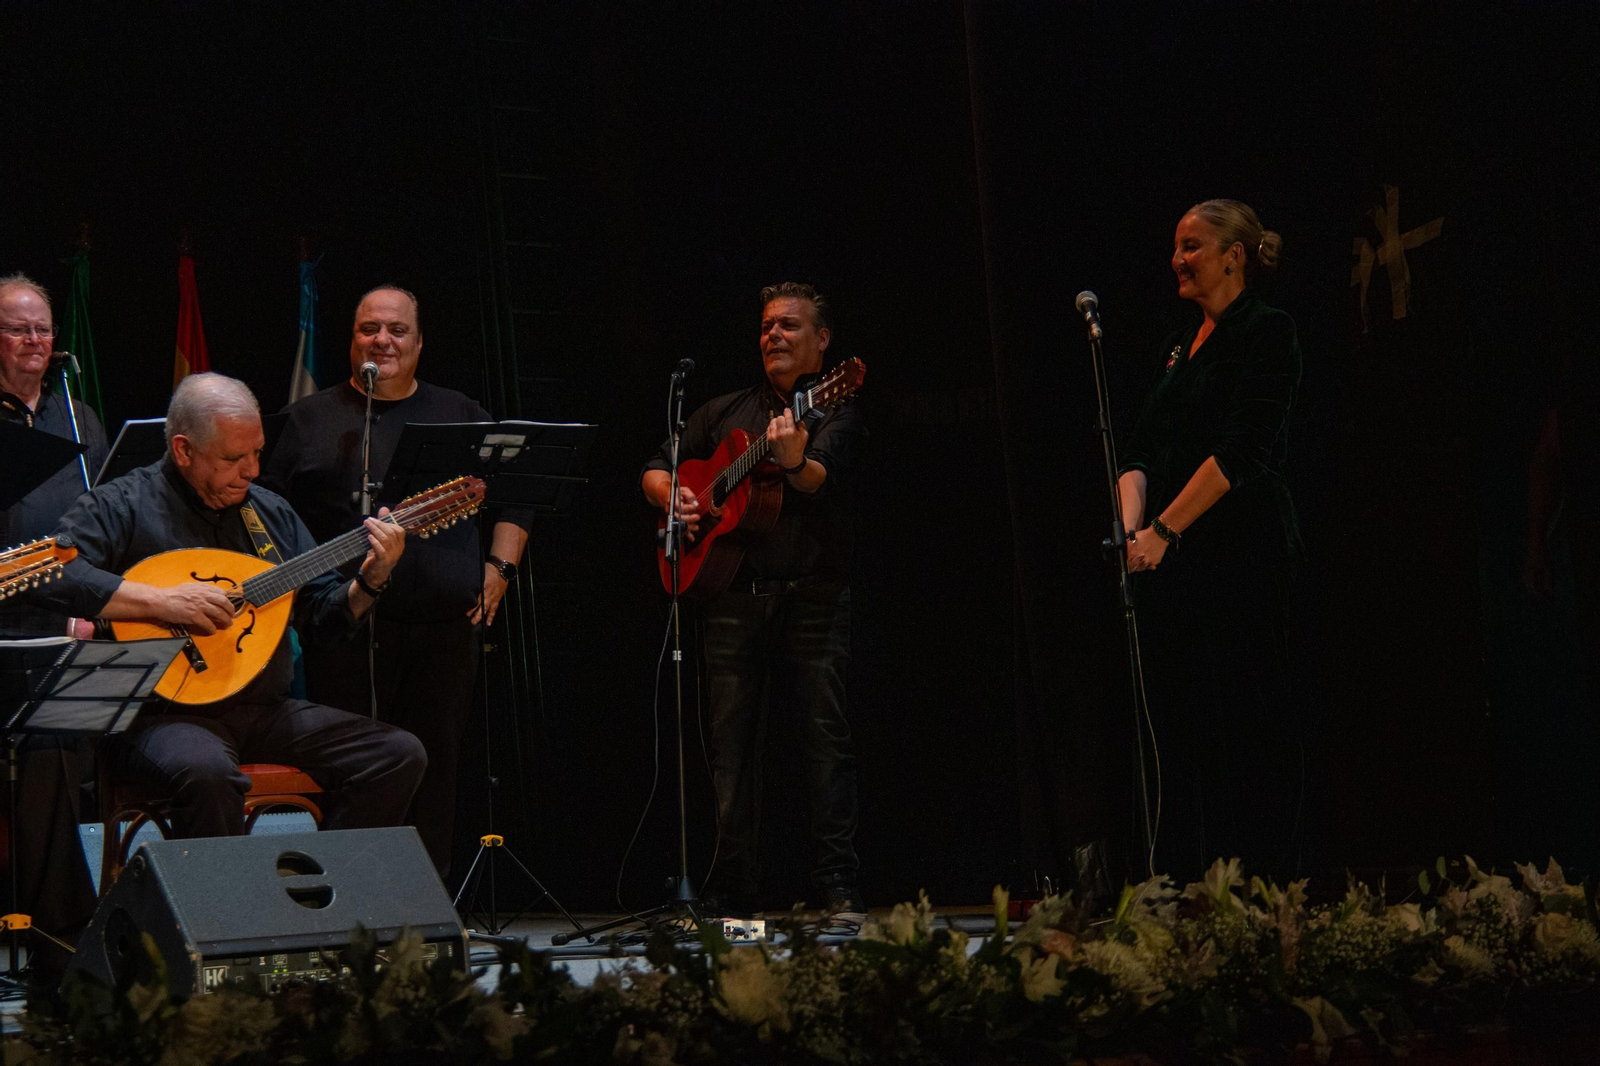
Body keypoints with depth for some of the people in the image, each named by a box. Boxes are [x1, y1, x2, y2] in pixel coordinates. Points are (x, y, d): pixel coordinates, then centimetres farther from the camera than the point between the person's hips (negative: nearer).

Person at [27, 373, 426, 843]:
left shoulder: (271, 512, 15)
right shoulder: (122, 505, -4)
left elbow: (323, 615, 17)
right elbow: (43, 573, -21)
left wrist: (369, 580, -5)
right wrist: (160, 601, -25)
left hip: (265, 711, 6)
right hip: (160, 715, -6)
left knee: (400, 754, -9)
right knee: (206, 772, -40)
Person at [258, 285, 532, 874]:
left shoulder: (460, 415, 16)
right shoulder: (310, 419, 11)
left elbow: (514, 500, 20)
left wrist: (499, 567, 7)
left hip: (446, 625, 2)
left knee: (434, 768, 3)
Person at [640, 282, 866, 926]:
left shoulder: (835, 410, 6)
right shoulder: (726, 413, 18)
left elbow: (822, 479, -14)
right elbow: (655, 469, 21)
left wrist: (794, 460, -37)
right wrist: (671, 496, -2)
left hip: (813, 599, -3)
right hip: (734, 599, 3)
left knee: (825, 740, -8)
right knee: (732, 745, 1)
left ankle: (840, 891, -7)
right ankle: (732, 891, 6)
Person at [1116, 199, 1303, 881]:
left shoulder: (1266, 334, -5)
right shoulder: (1182, 346, 19)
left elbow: (1239, 451, -15)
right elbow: (1141, 451, 13)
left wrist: (1164, 530, -17)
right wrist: (1134, 528, -5)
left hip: (1239, 559, -8)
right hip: (1172, 566, 8)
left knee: (1245, 731, -7)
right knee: (1180, 733, 6)